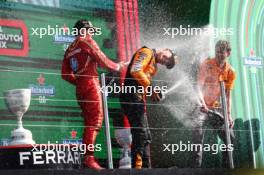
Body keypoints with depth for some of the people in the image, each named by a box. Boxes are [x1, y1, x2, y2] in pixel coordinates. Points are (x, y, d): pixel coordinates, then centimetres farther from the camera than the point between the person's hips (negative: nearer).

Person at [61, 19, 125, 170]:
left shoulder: (70, 49, 20)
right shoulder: (87, 42, -1)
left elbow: (65, 73, 17)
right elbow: (102, 61, -4)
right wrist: (117, 66, 11)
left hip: (80, 88, 8)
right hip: (91, 84, -8)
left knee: (89, 122, 12)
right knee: (96, 119, -12)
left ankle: (86, 156, 10)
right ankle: (89, 157, -22)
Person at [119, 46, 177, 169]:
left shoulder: (153, 66, 26)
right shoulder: (147, 52, -2)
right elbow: (135, 70, -18)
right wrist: (150, 87, -14)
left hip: (138, 99, 10)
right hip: (132, 96, -10)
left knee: (145, 137, 13)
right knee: (140, 133, -16)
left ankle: (146, 167, 17)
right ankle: (137, 166, -18)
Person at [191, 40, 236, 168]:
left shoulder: (230, 72, 5)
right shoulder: (207, 65, -6)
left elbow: (227, 95, 8)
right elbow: (199, 86, -12)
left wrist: (228, 114, 2)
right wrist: (202, 102, -28)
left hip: (218, 109, 5)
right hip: (203, 107, -4)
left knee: (229, 138, 3)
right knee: (198, 134, -21)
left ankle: (227, 166, 17)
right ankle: (196, 166, -22)